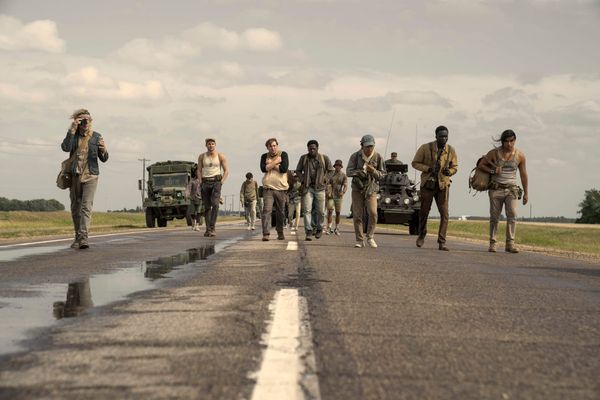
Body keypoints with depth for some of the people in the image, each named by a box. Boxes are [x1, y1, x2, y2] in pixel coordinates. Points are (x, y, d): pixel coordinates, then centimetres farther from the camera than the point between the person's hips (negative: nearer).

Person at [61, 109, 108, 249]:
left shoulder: (96, 137, 3)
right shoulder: (73, 135, 4)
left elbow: (104, 159, 3)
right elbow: (65, 147, -16)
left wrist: (104, 150, -19)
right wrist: (72, 130, -22)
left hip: (90, 176, -2)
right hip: (75, 176, 2)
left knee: (86, 207, -16)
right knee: (75, 208, 9)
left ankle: (83, 237, -24)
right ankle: (77, 237, 22)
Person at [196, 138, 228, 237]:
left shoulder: (220, 156, 2)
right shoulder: (201, 156, 8)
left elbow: (226, 171, 4)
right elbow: (199, 170, 12)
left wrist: (222, 182, -7)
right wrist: (200, 181, -1)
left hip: (216, 181, -2)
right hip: (205, 182, 2)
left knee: (215, 204, -20)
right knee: (207, 206, 3)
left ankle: (212, 228, -21)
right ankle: (207, 229, 7)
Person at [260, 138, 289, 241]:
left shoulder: (283, 154, 5)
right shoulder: (264, 156, 11)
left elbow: (284, 168, -10)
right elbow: (263, 168, -7)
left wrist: (270, 165, -5)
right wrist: (276, 162, -6)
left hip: (281, 187, 0)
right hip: (268, 188, 0)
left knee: (280, 212, 7)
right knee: (267, 210, -13)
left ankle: (280, 233, 22)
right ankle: (265, 234, -18)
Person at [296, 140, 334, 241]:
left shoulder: (324, 158, 1)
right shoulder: (303, 158, 4)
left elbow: (331, 171, 9)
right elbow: (298, 171, 13)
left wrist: (324, 180, -3)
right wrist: (302, 180, -1)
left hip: (320, 188, 0)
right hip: (307, 188, 0)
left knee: (321, 211, 3)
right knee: (306, 210, -10)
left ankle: (319, 228, 27)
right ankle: (309, 232, -9)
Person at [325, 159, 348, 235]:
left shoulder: (343, 175, 3)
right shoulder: (331, 175, 8)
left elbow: (345, 185, -7)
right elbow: (328, 184, 3)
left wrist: (343, 192, -27)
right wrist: (328, 192, -15)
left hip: (339, 196, 0)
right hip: (331, 196, 0)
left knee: (338, 212, 5)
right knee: (330, 211, -10)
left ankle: (337, 228, 15)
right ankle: (329, 228, -13)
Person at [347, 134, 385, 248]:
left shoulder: (377, 157, -2)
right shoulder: (355, 156, -3)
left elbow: (382, 174, 2)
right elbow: (348, 171, -3)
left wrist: (374, 171, -19)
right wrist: (358, 172, -23)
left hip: (371, 188, 0)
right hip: (357, 188, 0)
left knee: (373, 213, -15)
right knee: (357, 215, -2)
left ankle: (370, 238, 2)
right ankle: (359, 240, 7)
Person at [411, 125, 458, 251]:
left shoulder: (451, 150, -2)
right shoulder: (425, 148, -8)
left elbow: (455, 166, 8)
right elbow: (415, 163, -2)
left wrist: (449, 171, -15)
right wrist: (428, 169, -17)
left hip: (443, 185, 1)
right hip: (428, 184, -1)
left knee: (444, 213, -9)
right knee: (424, 212, 11)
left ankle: (442, 242, -6)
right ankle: (421, 236, 35)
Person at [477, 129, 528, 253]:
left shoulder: (520, 155, 0)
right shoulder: (494, 153, -3)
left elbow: (523, 175, 7)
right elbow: (480, 165, 6)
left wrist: (526, 193, 6)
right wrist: (492, 171, -12)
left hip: (511, 189, 0)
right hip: (496, 189, 0)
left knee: (512, 214, -16)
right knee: (494, 217, 1)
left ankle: (510, 244, -18)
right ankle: (492, 244, 10)